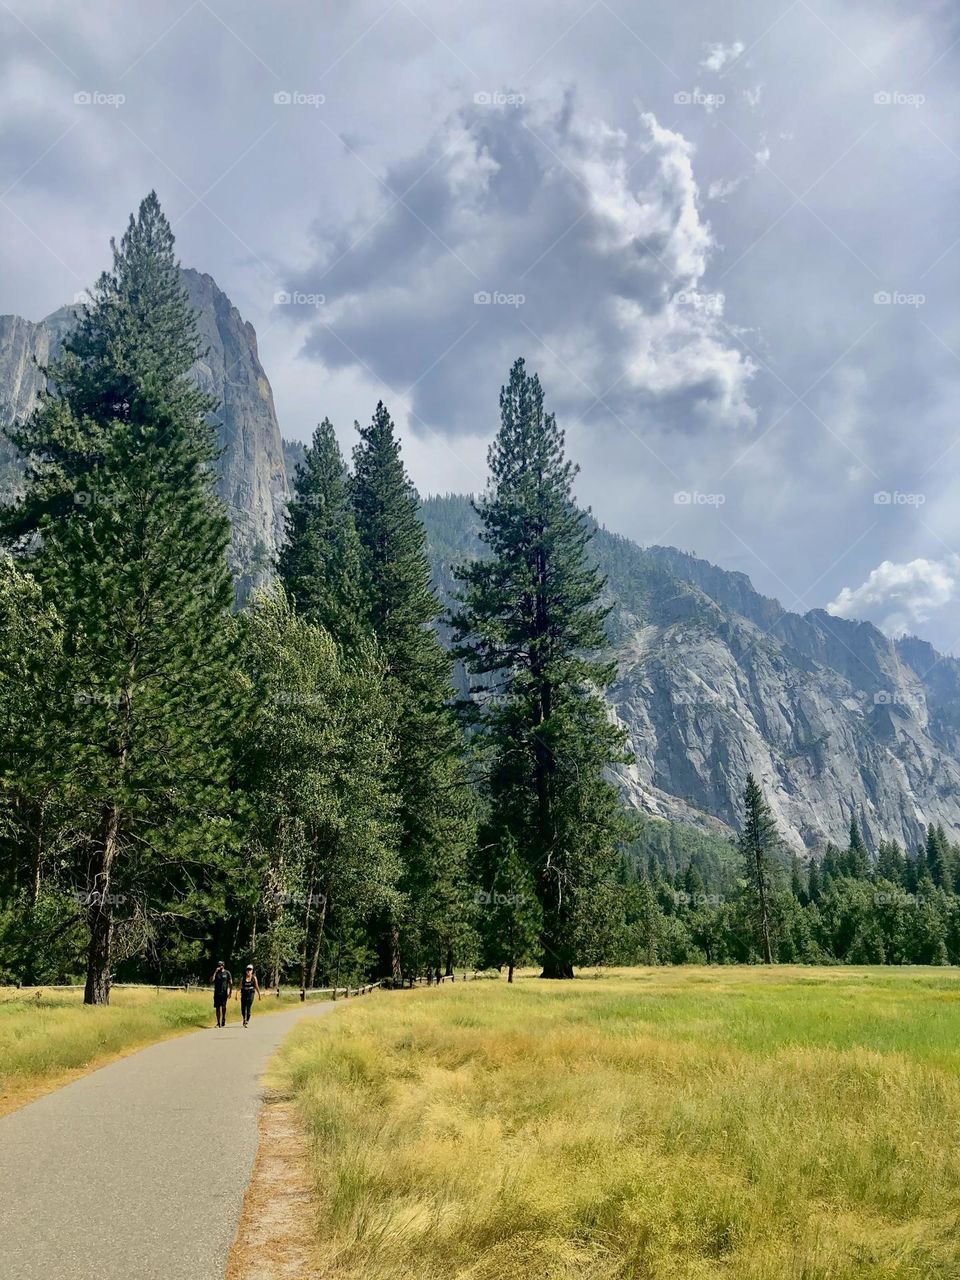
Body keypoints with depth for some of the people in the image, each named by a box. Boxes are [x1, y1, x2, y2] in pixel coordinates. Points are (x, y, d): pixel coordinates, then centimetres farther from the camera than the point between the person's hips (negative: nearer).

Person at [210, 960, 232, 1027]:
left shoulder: (227, 973, 0)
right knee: (217, 1008, 3)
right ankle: (218, 1022, 9)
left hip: (224, 993, -3)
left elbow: (231, 983, 2)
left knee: (223, 1007, -6)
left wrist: (230, 993, -4)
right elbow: (211, 980, -9)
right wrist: (215, 972, -13)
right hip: (217, 993, 3)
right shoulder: (216, 973, 7)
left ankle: (223, 1020, 9)